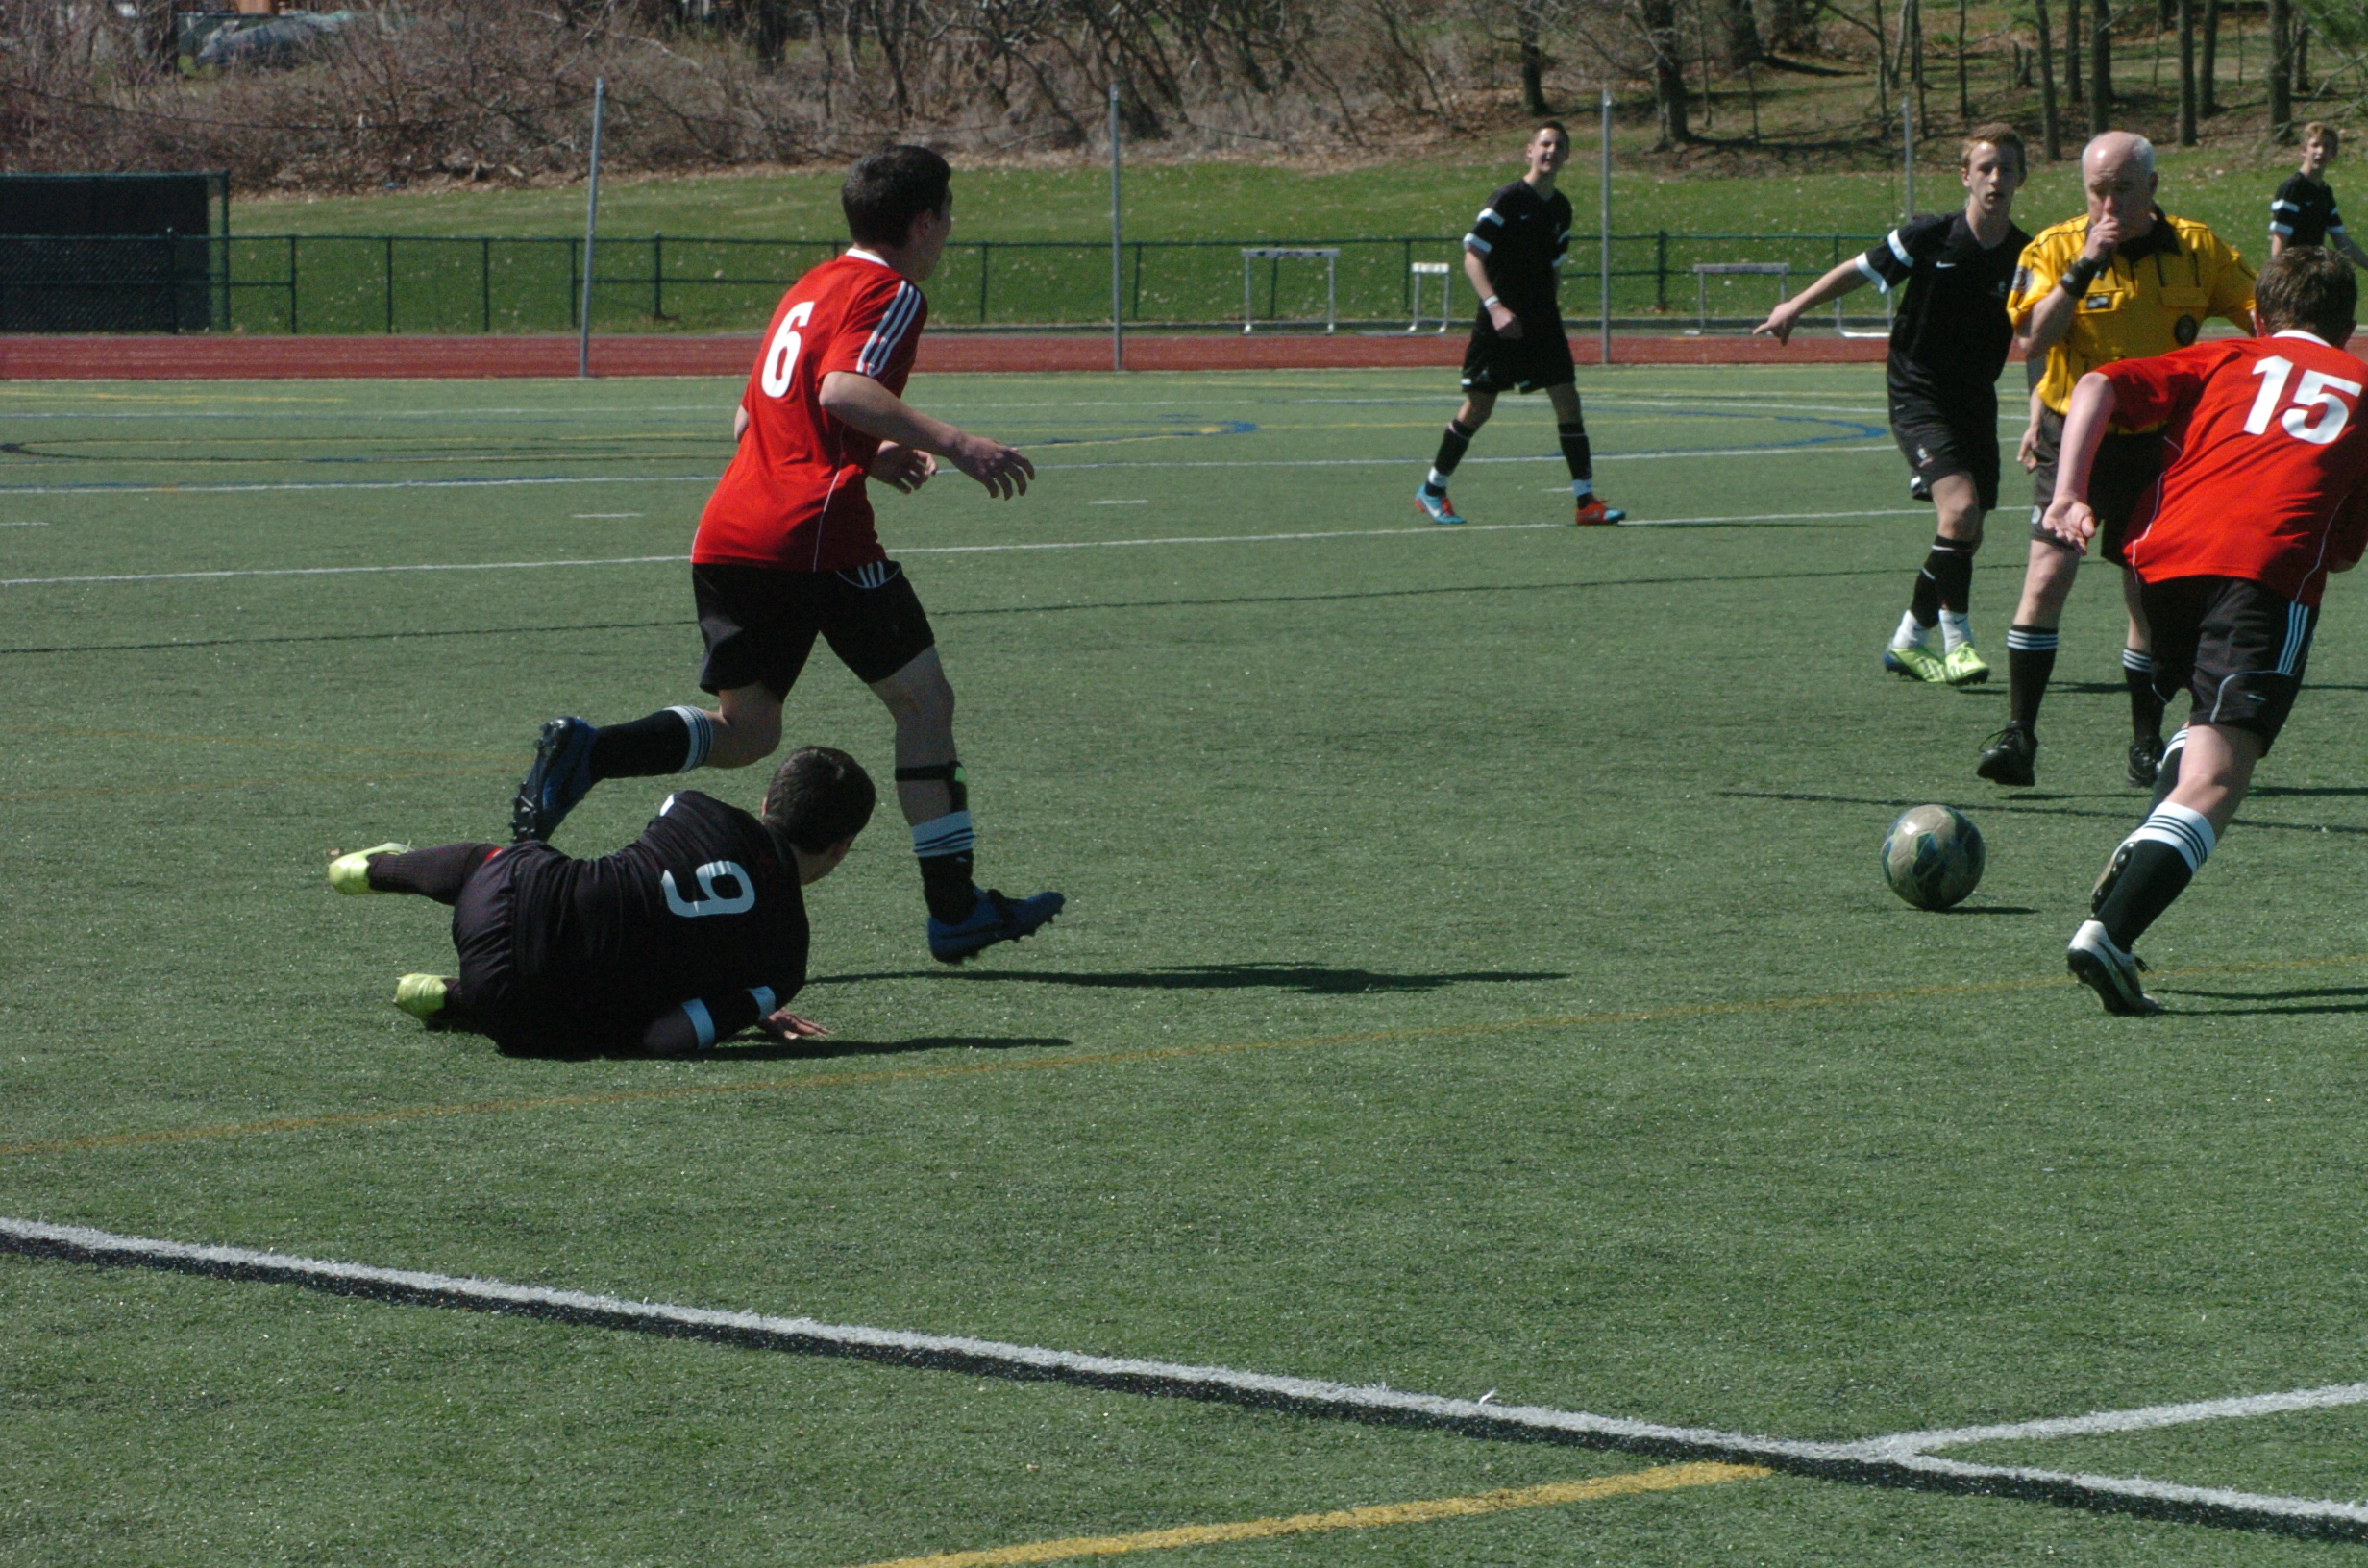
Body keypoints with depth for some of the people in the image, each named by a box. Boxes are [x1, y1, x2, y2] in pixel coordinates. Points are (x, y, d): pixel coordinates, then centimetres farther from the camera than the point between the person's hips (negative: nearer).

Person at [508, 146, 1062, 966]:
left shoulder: (811, 288, 23)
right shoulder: (890, 292, -4)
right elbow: (842, 388, -23)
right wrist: (951, 443, -28)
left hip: (728, 531, 8)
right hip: (814, 533, -8)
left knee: (744, 728, 11)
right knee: (923, 698, 5)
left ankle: (587, 750, -13)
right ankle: (954, 907, 5)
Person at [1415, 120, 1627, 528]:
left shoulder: (1560, 208, 10)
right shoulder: (1507, 200, -10)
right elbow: (1472, 257, -13)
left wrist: (1548, 309, 17)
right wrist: (1495, 306, -24)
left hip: (1542, 324, 5)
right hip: (1500, 322, -5)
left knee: (1568, 400, -6)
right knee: (1478, 407, 0)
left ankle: (1586, 501, -5)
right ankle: (1432, 491, 18)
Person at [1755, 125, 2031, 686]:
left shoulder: (2026, 257, -4)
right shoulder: (1928, 237, -12)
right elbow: (1859, 270, 3)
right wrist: (1795, 307, 7)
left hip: (1975, 402, 5)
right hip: (1917, 394, -5)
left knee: (1966, 535, 6)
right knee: (1960, 505, -23)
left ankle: (1910, 640, 24)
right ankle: (1956, 637, -15)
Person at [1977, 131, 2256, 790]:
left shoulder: (2195, 249, 0)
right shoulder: (2055, 248, -4)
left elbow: (2263, 315, 8)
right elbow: (2034, 337, -17)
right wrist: (2083, 266, -23)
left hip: (2157, 445, 1)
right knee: (2047, 574, -16)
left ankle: (2147, 743, 21)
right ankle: (2018, 733, -15)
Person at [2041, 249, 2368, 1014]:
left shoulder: (2225, 360, 26)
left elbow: (2098, 387, 8)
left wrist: (2069, 495, 2)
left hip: (2167, 555, 3)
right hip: (2271, 570, -3)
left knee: (2202, 732, 31)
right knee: (2216, 779, -15)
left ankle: (2142, 856, 9)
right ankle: (2110, 931, -34)